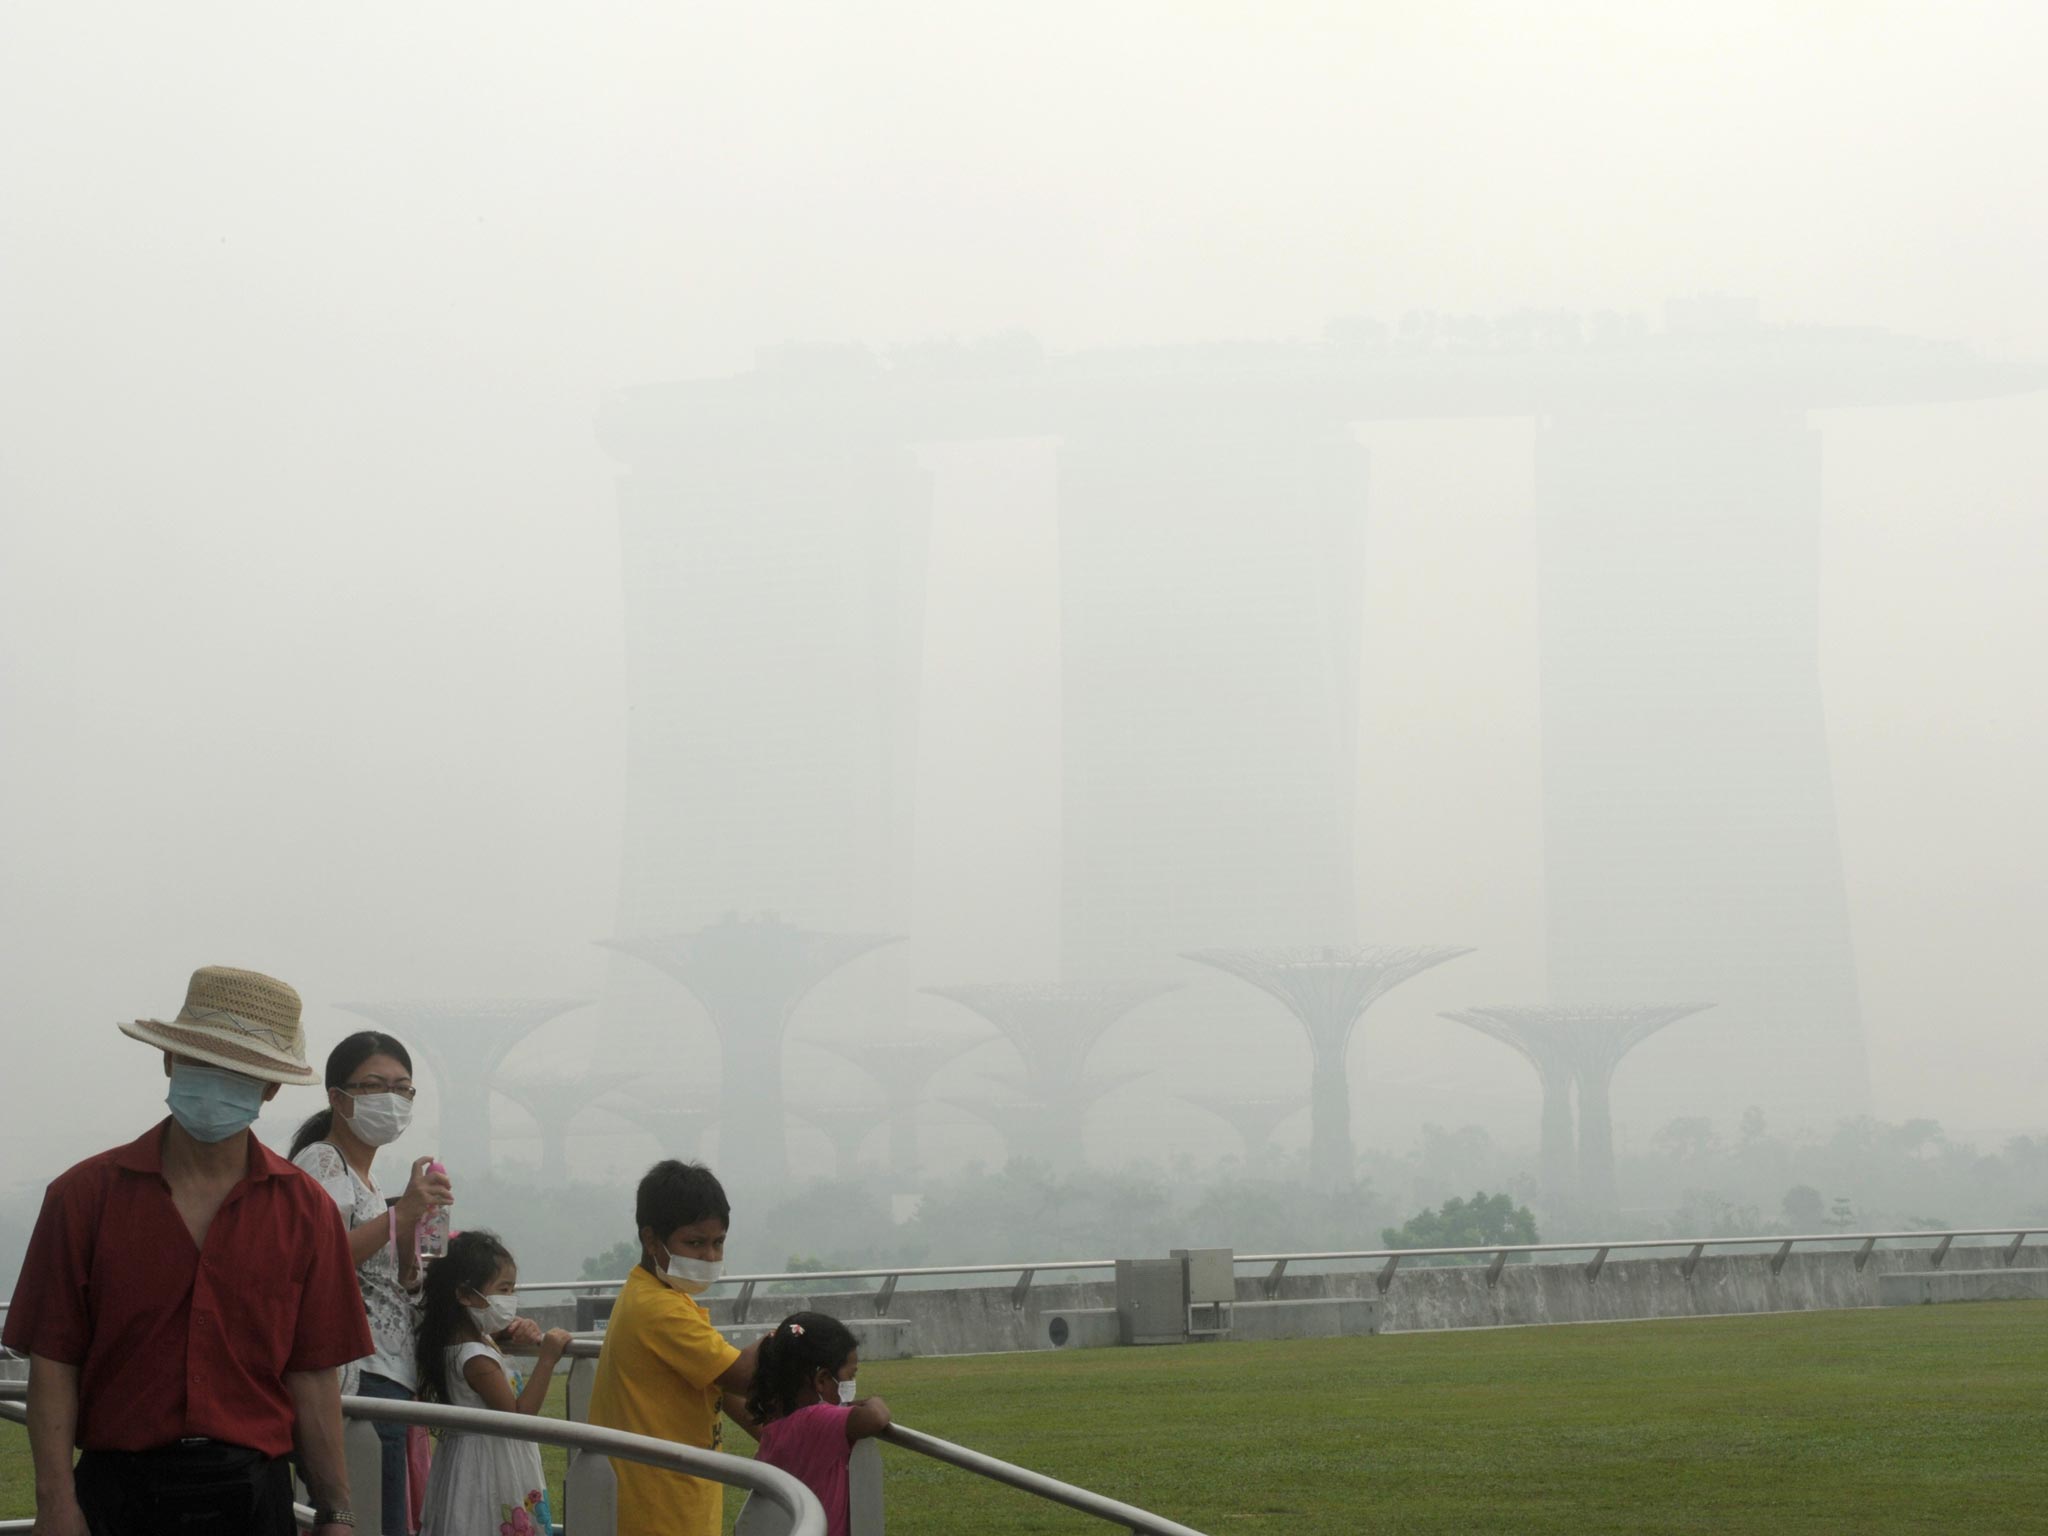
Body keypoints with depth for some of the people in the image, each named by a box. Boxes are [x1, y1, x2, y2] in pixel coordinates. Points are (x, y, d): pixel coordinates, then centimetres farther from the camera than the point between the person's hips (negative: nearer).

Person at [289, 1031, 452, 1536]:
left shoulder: (362, 1178, 23)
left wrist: (410, 1233, 7)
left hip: (386, 1381, 10)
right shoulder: (320, 1163, -6)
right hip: (356, 1385, -10)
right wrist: (399, 1216, -30)